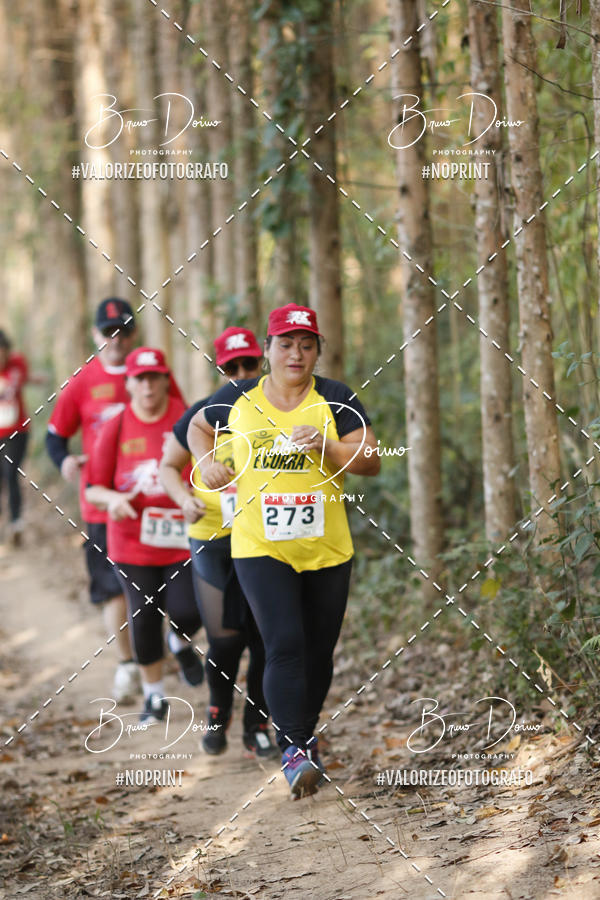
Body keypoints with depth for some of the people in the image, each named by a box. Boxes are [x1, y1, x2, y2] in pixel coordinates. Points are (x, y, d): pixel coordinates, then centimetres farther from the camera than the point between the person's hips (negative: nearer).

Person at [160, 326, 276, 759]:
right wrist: (185, 499, -11)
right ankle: (219, 715, 23)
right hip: (214, 541, -1)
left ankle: (257, 725, 20)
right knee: (225, 639, -3)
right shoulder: (203, 416, -2)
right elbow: (169, 466, 8)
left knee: (266, 638, 2)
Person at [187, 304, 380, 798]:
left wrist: (326, 446, -21)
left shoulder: (335, 399, 0)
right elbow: (199, 427, 23)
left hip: (327, 551, 1)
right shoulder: (239, 399, 4)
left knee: (319, 653, 10)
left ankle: (304, 736, 33)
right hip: (261, 549, -1)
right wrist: (207, 460, 3)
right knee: (285, 645, -17)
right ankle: (294, 752, -17)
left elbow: (371, 461, -5)